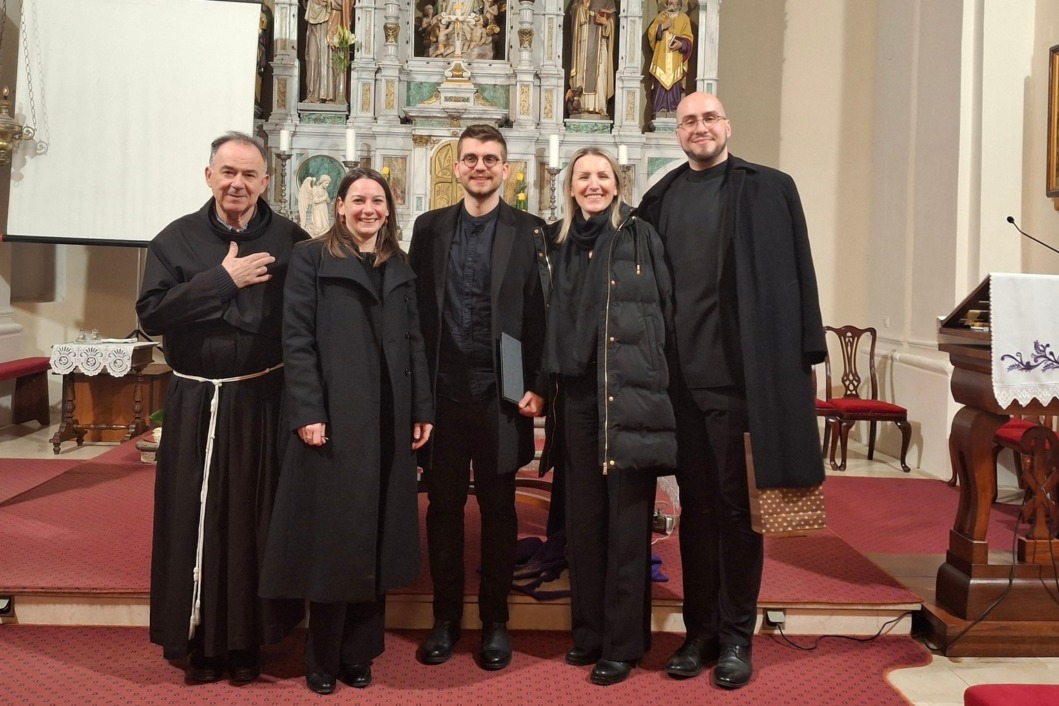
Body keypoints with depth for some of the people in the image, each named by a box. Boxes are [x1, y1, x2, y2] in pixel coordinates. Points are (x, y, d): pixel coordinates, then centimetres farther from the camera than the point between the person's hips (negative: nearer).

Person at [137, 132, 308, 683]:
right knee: (197, 521, 5)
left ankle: (249, 638, 21)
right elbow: (151, 314, -9)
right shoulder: (176, 240, 2)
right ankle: (200, 639, 20)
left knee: (258, 519, 6)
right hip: (197, 404, 1)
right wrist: (221, 280, -15)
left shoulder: (290, 241, 0)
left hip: (264, 403, 0)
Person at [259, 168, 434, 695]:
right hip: (335, 417, -4)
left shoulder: (399, 268, 15)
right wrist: (307, 413, -15)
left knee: (376, 537, 8)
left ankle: (358, 652, 19)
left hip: (389, 419, 5)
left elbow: (413, 341, 13)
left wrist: (422, 410, 6)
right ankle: (323, 659, 14)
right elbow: (296, 339, -6)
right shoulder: (311, 257, 1)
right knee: (331, 536, 1)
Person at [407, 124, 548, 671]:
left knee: (498, 509, 8)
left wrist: (536, 385, -6)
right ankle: (445, 616, 23)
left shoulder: (528, 231, 2)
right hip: (442, 390, 2)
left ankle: (495, 620, 20)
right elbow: (415, 309, 5)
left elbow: (538, 314, 0)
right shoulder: (429, 228, 8)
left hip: (500, 393, -2)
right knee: (443, 507, 9)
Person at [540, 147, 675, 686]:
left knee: (627, 518, 0)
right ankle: (588, 629, 24)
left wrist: (655, 380, -5)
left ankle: (624, 642, 10)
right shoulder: (558, 242, 12)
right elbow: (549, 317, 16)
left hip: (630, 394, -4)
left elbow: (665, 310, -1)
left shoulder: (640, 237, 0)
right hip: (578, 395, 4)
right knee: (584, 515, 11)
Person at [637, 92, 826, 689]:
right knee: (695, 504, 11)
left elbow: (794, 278, -2)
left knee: (737, 504, 4)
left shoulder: (770, 190, 2)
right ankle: (700, 629, 22)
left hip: (744, 371, -3)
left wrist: (803, 361, -7)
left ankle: (736, 636, 16)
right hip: (682, 373, 4)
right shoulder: (661, 199, 12)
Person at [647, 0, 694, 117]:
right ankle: (659, 113, -4)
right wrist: (662, 27, -12)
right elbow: (651, 33, 3)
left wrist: (681, 44, -18)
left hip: (676, 62, -1)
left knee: (674, 86, -6)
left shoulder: (684, 19, 8)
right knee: (660, 85, -6)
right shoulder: (660, 17, 13)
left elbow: (689, 39, 2)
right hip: (661, 60, 1)